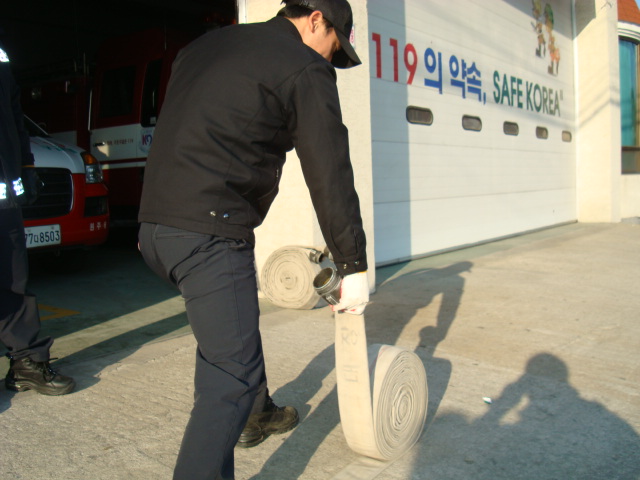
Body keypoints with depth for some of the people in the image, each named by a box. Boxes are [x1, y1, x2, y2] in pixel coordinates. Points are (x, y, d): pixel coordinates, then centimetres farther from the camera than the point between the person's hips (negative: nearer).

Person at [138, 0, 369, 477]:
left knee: (234, 325, 29)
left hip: (154, 227, 10)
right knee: (231, 375, -3)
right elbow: (330, 176, -5)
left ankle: (256, 413, 50)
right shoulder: (305, 68, -3)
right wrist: (354, 265, 1)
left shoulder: (205, 45, 21)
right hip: (210, 234, -9)